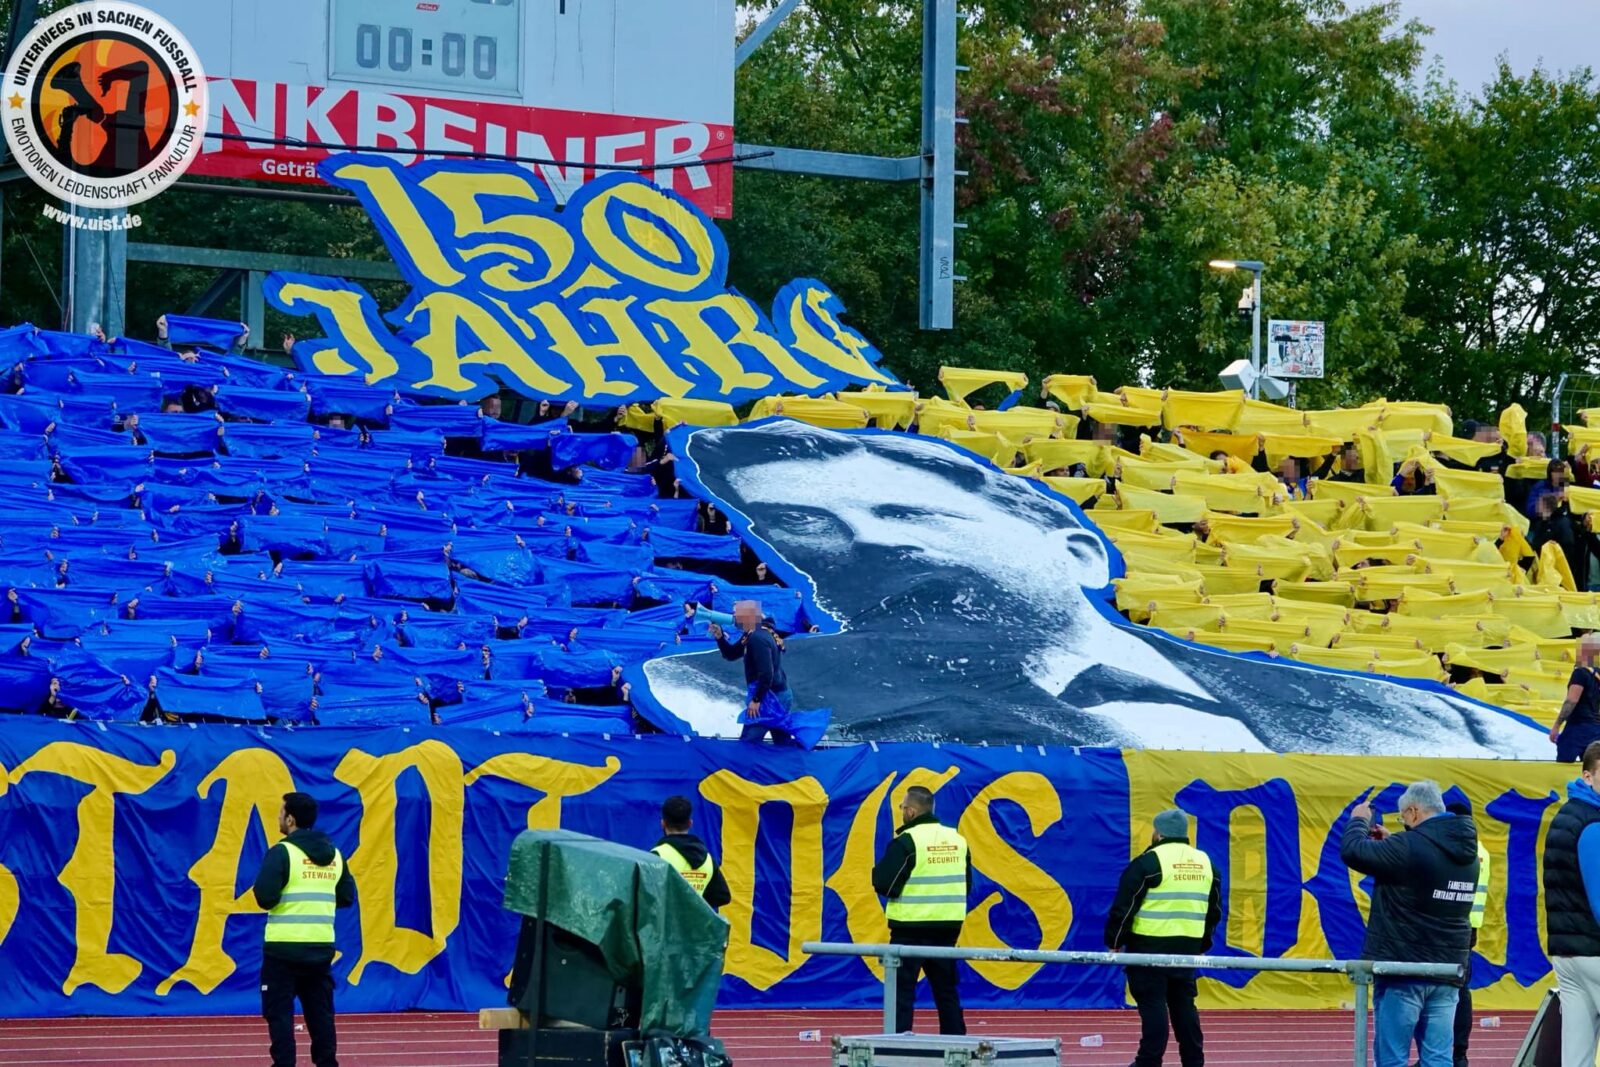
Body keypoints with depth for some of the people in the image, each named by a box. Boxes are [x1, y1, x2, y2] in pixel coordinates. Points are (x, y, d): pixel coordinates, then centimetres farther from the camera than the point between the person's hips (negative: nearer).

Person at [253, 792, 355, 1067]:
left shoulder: (282, 853, -11)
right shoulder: (334, 855, 8)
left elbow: (265, 897, -18)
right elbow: (347, 897, 12)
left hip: (284, 948, -6)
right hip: (321, 948, 6)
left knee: (279, 1012, 0)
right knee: (320, 1012, 12)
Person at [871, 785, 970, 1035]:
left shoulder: (907, 842, -12)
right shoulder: (957, 840, 8)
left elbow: (883, 884, -14)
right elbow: (966, 885, 15)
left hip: (911, 928, -6)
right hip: (948, 927, 6)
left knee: (902, 989, -2)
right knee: (946, 989, 14)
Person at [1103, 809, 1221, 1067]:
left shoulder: (1149, 862, -8)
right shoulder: (1204, 862, 12)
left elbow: (1124, 906, -9)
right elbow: (1214, 910, 20)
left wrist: (1114, 942, 1)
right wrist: (1202, 945, 29)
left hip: (1151, 945, -6)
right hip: (1188, 947, 6)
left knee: (1152, 1004, -3)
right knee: (1183, 1004, 13)